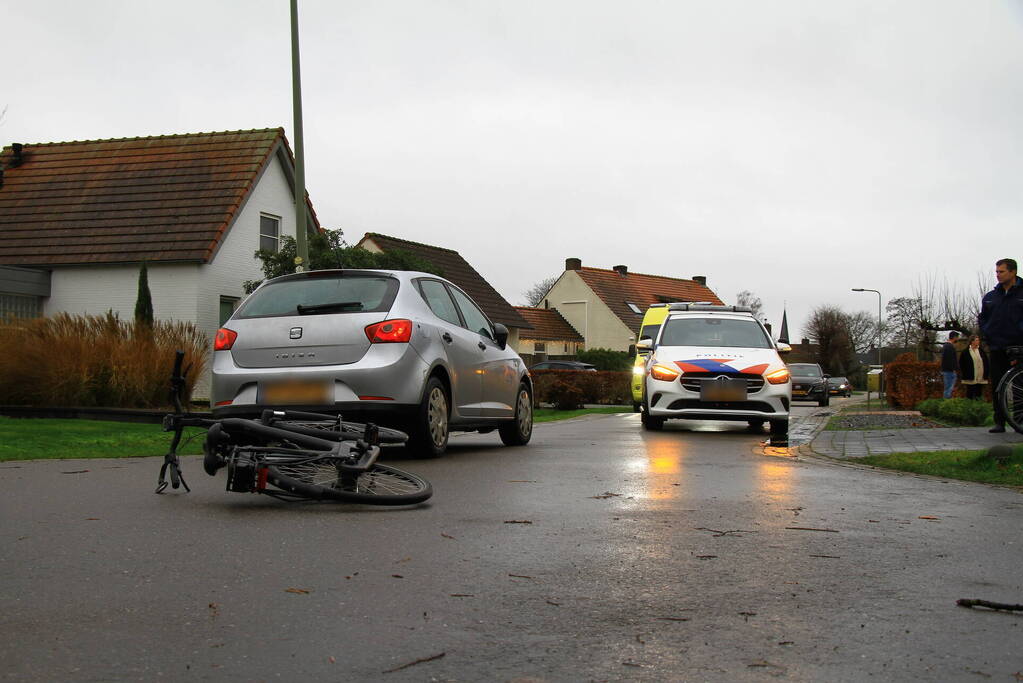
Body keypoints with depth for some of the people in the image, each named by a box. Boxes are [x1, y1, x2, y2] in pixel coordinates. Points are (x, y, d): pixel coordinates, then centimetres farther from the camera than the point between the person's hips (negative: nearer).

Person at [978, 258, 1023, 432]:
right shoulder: (989, 297, 13)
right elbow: (982, 319, 21)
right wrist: (985, 335, 7)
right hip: (997, 348, 3)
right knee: (997, 385, 2)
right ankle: (999, 422, 6)